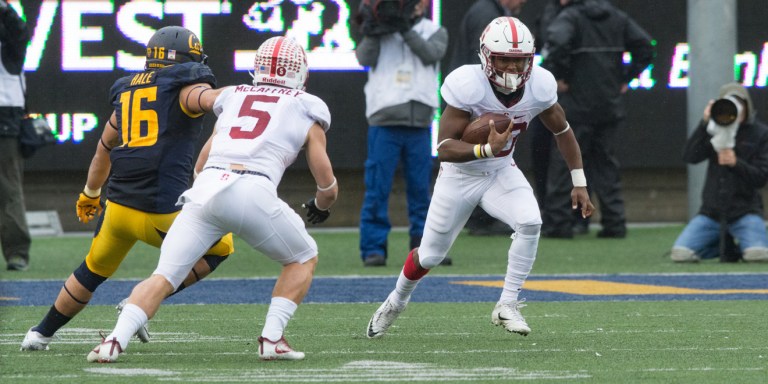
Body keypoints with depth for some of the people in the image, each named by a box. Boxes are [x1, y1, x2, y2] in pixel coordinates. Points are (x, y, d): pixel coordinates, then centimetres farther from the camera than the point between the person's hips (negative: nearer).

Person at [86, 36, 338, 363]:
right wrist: (320, 206, 43)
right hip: (254, 193, -3)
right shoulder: (307, 110, 20)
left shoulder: (233, 98, 29)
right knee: (303, 260, 22)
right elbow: (328, 188, 21)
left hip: (206, 189, 3)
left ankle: (115, 341, -17)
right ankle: (272, 338, 7)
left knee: (163, 277, 4)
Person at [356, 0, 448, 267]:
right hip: (384, 121, -1)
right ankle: (373, 247, -3)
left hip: (419, 124, 1)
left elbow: (430, 54, -8)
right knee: (377, 187, -5)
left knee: (421, 188, 6)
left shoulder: (435, 32, 12)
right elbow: (365, 58, -5)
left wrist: (405, 28, -14)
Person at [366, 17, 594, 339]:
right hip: (460, 176, -3)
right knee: (430, 255, 9)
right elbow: (444, 148, -31)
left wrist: (579, 183, 2)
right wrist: (487, 149, -46)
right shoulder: (468, 86, -30)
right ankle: (396, 302, 41)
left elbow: (562, 131, 2)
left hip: (501, 172, 3)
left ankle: (507, 306, -11)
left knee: (530, 223, -26)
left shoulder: (539, 86, -17)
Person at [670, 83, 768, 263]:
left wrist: (736, 163, -21)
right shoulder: (714, 130, 7)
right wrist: (704, 123, -16)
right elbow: (690, 157, -8)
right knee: (680, 253, -16)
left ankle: (738, 246, 7)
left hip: (745, 211, -2)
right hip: (712, 212, 3)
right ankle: (720, 245, 12)